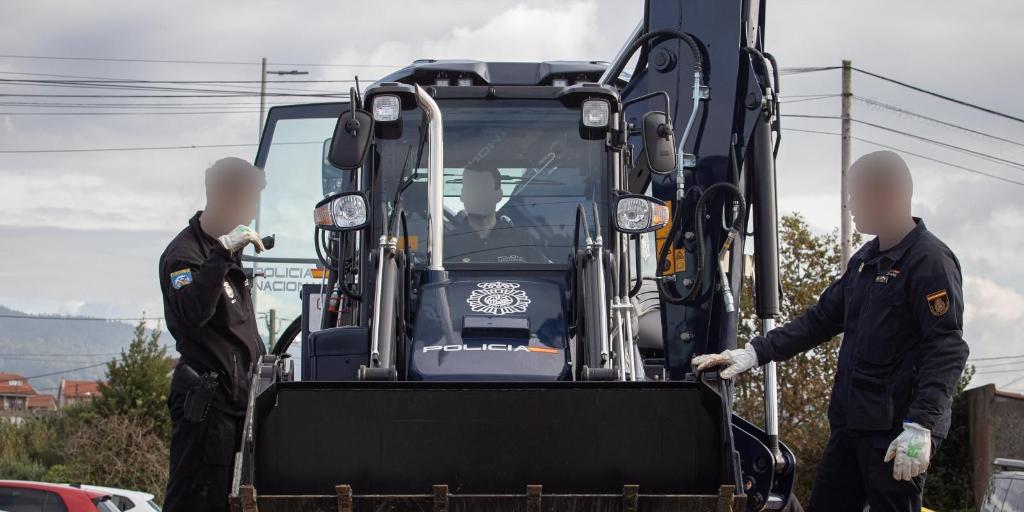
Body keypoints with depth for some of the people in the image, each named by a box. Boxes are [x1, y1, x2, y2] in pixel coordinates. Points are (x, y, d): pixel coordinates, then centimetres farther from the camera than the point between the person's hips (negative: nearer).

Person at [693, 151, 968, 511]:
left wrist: (920, 426, -26)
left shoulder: (929, 261, -11)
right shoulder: (866, 260, 17)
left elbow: (948, 350, -19)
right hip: (851, 425, 9)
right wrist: (754, 353, 12)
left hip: (896, 430, -9)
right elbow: (821, 319, 22)